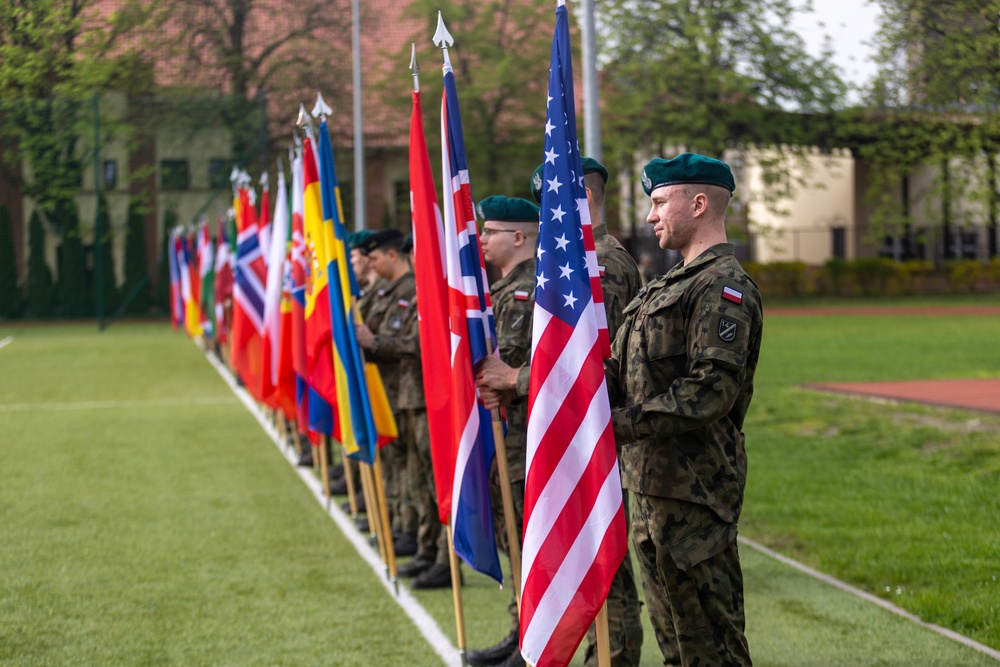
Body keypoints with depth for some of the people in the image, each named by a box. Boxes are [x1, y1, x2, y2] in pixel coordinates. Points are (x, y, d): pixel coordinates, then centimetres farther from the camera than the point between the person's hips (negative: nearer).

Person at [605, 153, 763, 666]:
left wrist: (624, 424, -21)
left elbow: (713, 389, -23)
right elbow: (623, 371, 20)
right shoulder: (674, 283, 19)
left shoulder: (723, 286, -13)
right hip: (652, 483, 10)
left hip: (693, 489, -10)